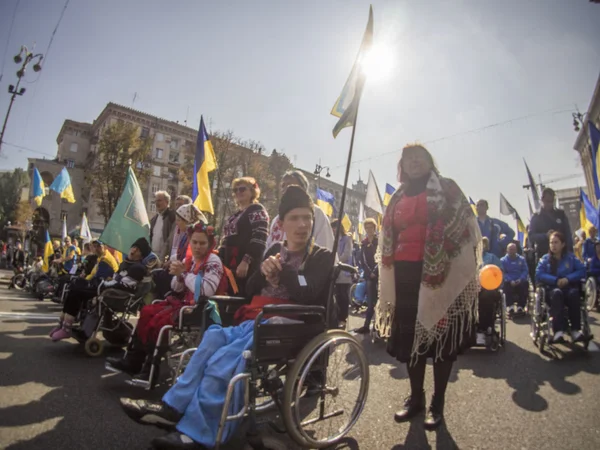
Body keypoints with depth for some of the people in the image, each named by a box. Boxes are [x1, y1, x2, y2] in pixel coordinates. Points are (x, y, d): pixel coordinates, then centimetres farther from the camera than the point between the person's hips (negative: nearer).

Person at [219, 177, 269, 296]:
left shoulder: (257, 211, -3)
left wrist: (246, 261, -23)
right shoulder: (236, 214, 23)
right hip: (231, 266, 9)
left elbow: (258, 240, -16)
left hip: (248, 267, -8)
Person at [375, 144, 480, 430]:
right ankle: (415, 397, 23)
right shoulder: (398, 198, 17)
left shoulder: (447, 189, 5)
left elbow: (464, 229, -2)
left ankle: (437, 403, 17)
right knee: (410, 335, 7)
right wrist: (389, 277, 13)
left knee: (441, 335, 3)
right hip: (405, 274, 4)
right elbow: (388, 238, 19)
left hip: (440, 274, -4)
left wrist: (466, 274, -10)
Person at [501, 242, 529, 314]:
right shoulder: (503, 260, 9)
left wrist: (520, 279, -14)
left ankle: (520, 306, -23)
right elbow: (503, 273, -2)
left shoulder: (522, 259, 16)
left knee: (525, 284, -31)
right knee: (507, 284, -35)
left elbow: (525, 271, 6)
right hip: (509, 282, -2)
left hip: (520, 282, 2)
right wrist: (510, 281, -20)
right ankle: (510, 306, -28)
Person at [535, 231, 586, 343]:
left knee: (574, 293, -35)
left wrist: (568, 279, -16)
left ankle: (575, 330, -33)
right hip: (552, 289, -1)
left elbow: (582, 270, -2)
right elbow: (538, 275, -4)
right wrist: (556, 280, -17)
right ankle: (558, 331, -47)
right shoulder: (545, 259, 9)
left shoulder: (571, 257, 12)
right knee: (557, 293, -36)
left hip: (569, 287, 1)